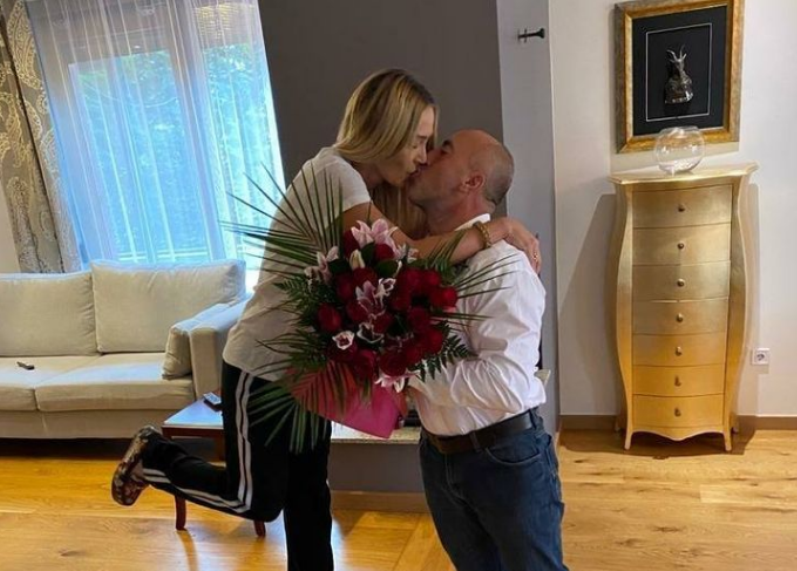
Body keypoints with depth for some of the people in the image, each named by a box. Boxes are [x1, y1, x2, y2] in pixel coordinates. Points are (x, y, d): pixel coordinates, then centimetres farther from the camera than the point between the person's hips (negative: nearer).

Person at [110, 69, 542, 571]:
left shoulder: (377, 190, 5)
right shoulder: (333, 172, -24)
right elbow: (407, 257, -37)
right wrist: (498, 228, -27)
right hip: (261, 366, -8)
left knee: (309, 496, 16)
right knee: (257, 500, 7)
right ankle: (154, 456, 29)